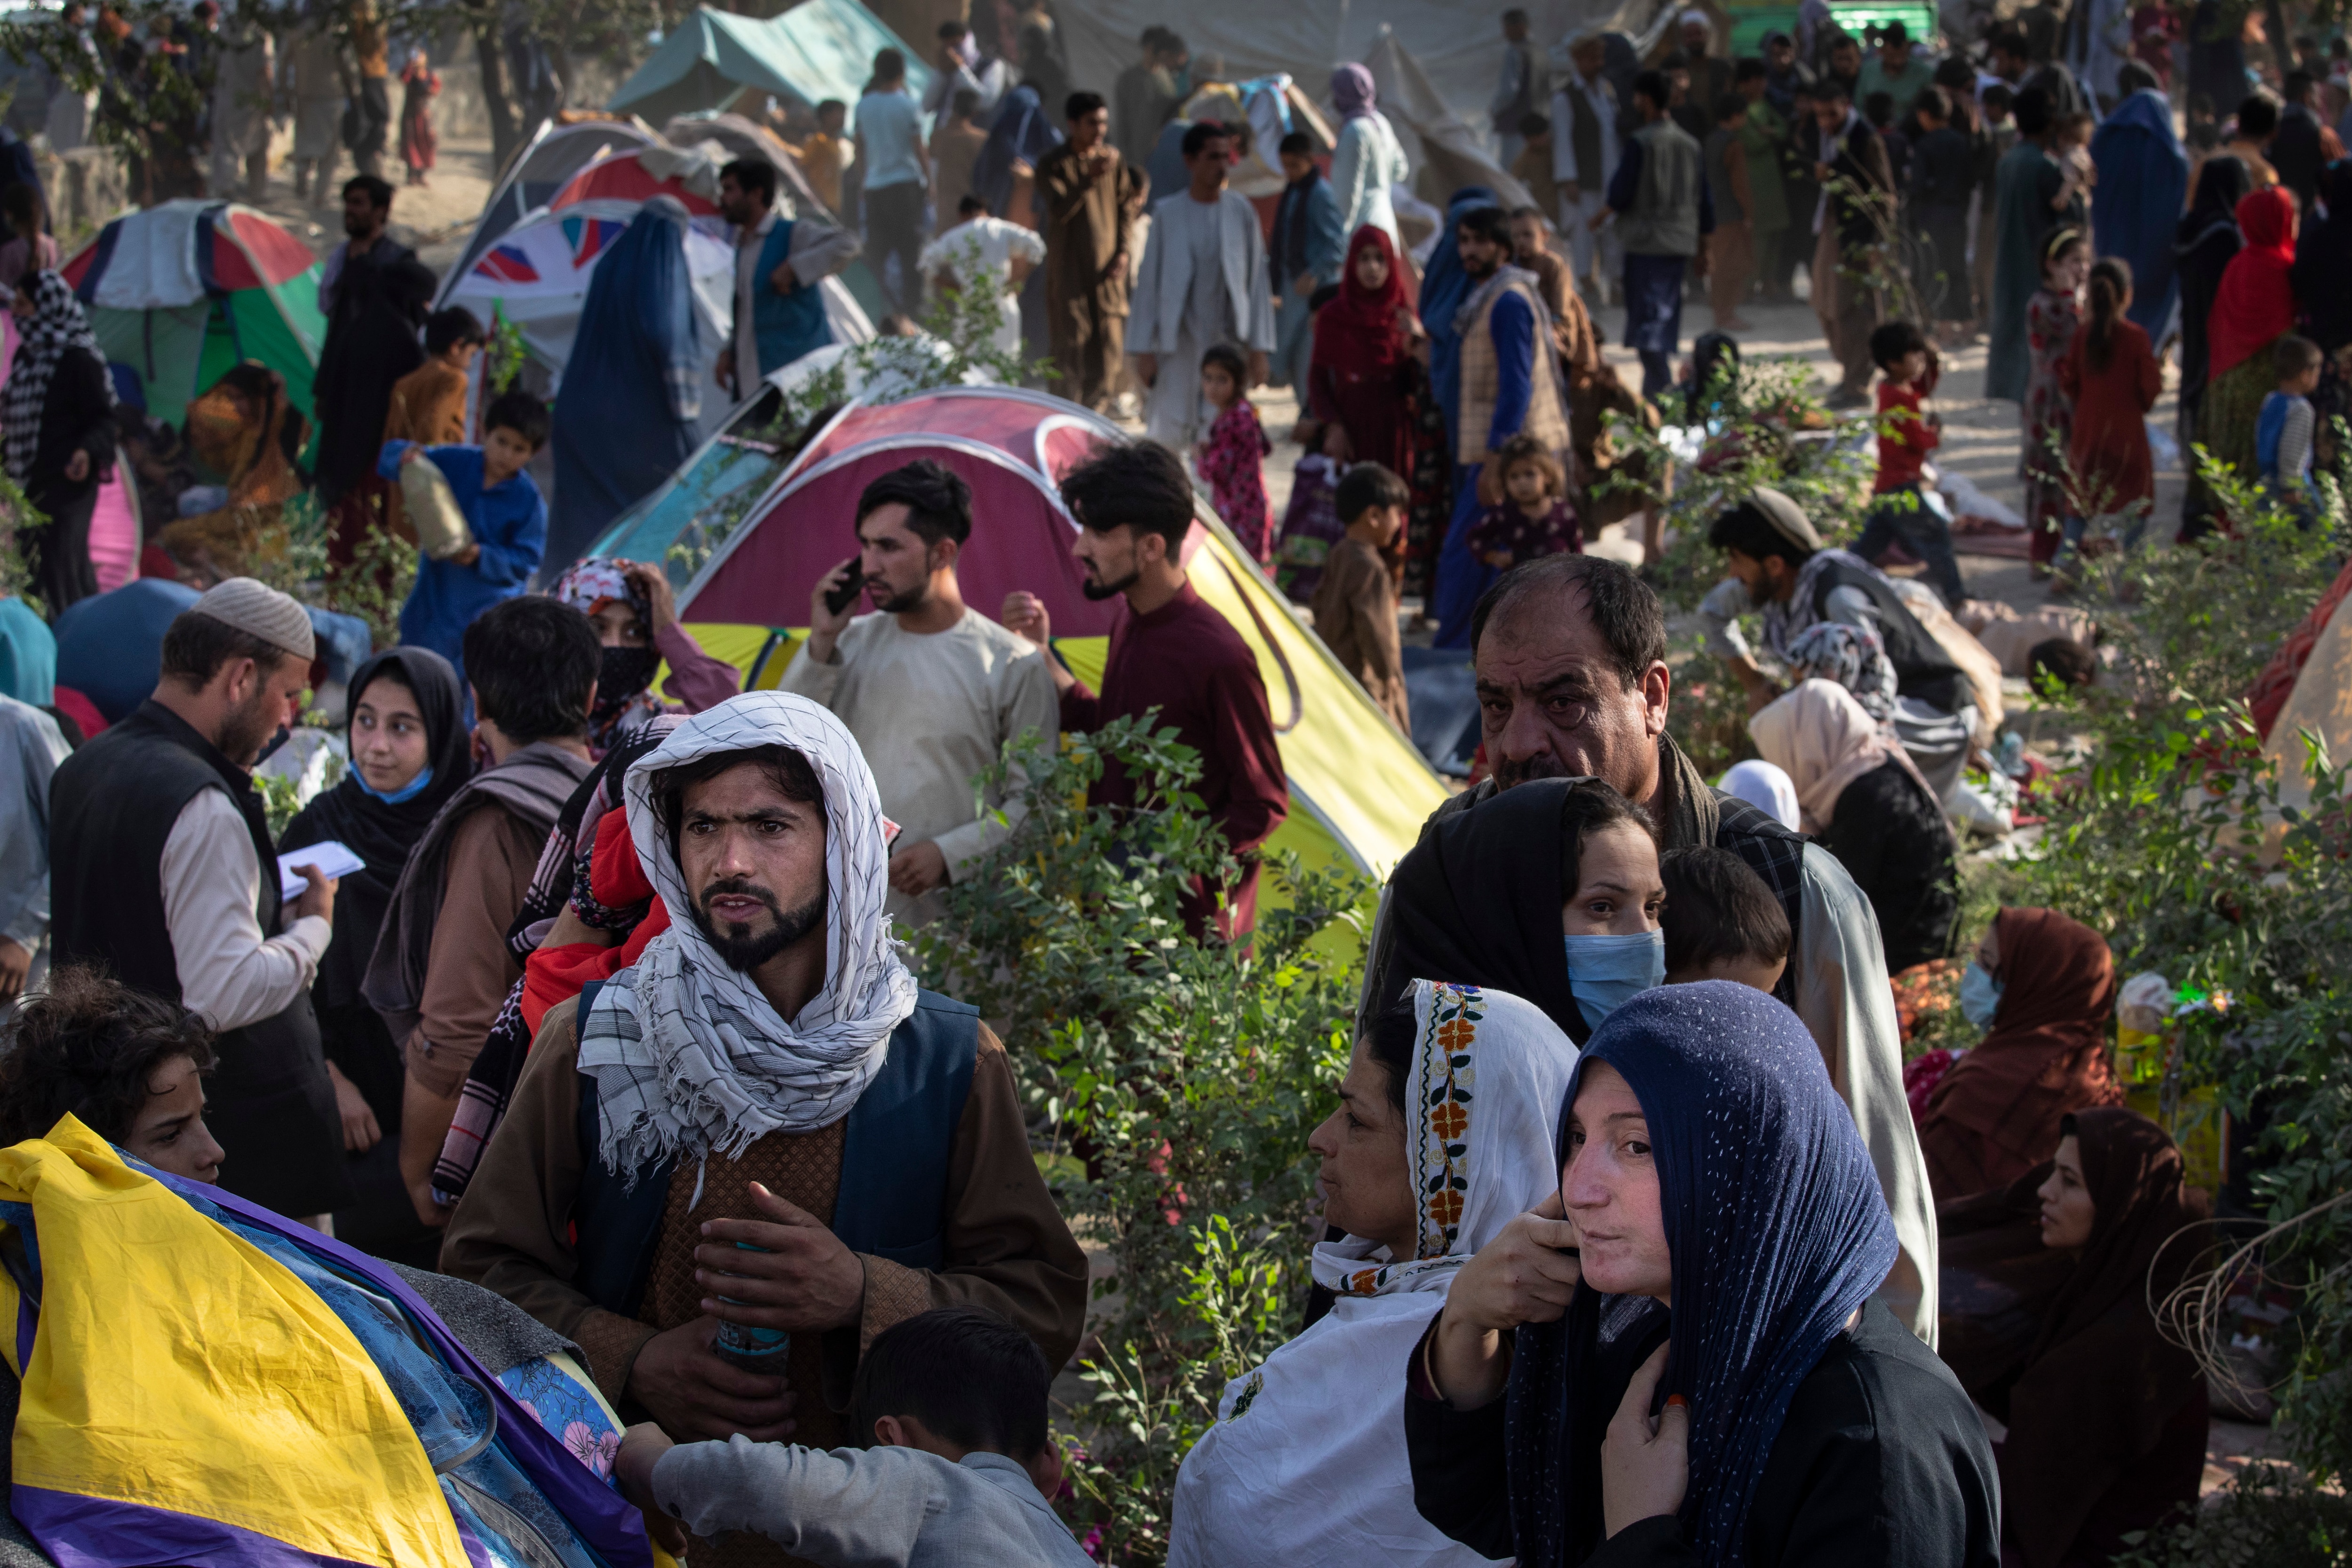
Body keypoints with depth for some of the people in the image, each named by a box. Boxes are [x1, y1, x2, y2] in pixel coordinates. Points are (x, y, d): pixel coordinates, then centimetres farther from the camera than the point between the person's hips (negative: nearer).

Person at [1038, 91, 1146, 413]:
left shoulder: (1115, 159, 7)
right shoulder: (1054, 165, -4)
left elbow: (1126, 206, 13)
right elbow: (1060, 210, -17)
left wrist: (1123, 250, 0)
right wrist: (1090, 178, -31)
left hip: (1107, 266, 4)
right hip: (1068, 268, -4)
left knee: (1110, 337, 0)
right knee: (1071, 341, -7)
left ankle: (1097, 406, 11)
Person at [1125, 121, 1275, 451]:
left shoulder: (1241, 211, 2)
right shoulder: (1168, 213, -2)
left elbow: (1258, 281, 4)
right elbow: (1148, 283, 1)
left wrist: (1258, 349, 0)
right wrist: (1144, 350, -3)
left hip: (1229, 344, 1)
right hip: (1178, 345, -1)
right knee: (1167, 436, -8)